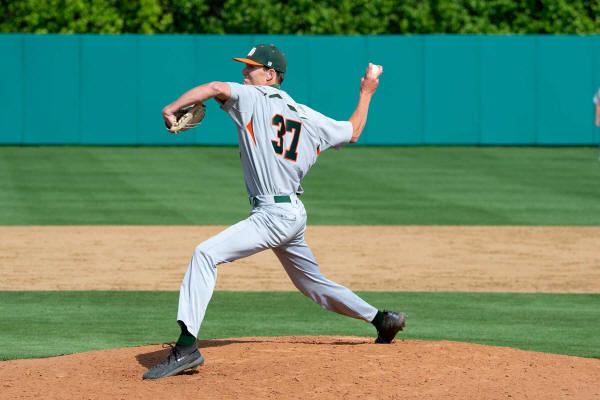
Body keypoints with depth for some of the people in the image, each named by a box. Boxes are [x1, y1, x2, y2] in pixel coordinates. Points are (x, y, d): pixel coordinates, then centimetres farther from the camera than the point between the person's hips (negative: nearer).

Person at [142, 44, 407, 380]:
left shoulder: (256, 98, -4)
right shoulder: (307, 116, 14)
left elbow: (216, 88, -22)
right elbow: (353, 132, 26)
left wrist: (172, 108, -16)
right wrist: (366, 93, 39)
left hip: (274, 214, -9)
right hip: (294, 215, 9)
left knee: (206, 253, -20)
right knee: (314, 283, 27)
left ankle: (187, 346, -33)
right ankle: (382, 319, 36)